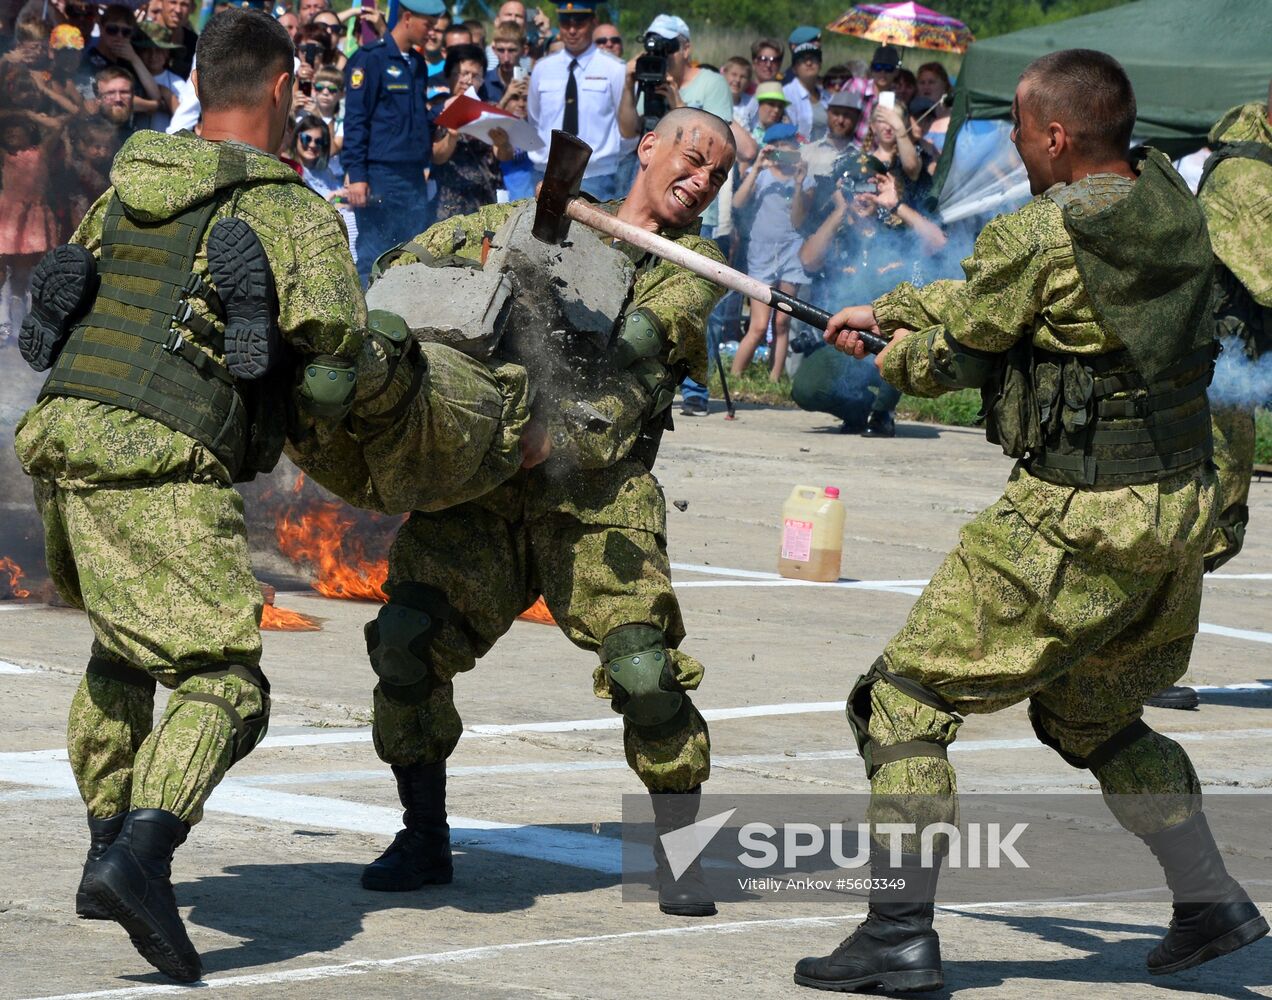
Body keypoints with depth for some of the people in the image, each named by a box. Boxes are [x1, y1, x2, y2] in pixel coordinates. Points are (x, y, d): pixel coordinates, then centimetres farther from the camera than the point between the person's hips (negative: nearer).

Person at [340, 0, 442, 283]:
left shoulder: (416, 63, 17)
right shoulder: (371, 58, -7)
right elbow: (355, 119, -11)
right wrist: (355, 174, -16)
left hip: (414, 174, 7)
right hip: (380, 173, -7)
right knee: (373, 257, -5)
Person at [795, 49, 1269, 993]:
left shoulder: (1039, 238, -17)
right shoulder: (1168, 200, 6)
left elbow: (953, 358, -1)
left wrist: (894, 351, 21)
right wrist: (887, 307, 25)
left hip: (1077, 524, -8)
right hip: (1181, 508, 8)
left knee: (910, 695, 2)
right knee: (1094, 718, 27)